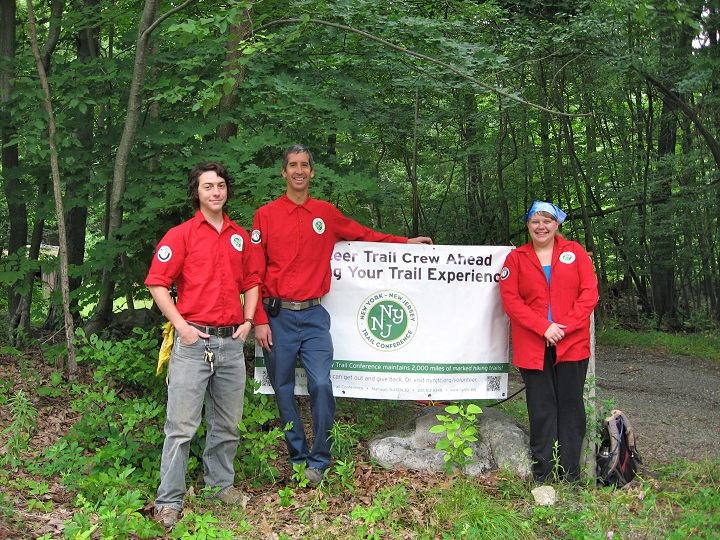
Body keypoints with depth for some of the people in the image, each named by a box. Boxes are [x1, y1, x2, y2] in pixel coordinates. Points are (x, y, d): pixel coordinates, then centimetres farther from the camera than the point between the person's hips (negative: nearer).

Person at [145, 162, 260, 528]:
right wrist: (181, 326, -12)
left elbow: (251, 283, 23)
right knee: (182, 425, -5)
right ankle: (169, 501, 2)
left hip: (231, 342, 5)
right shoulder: (181, 234, -1)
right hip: (193, 340, -5)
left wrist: (247, 321, 9)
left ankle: (220, 483, 29)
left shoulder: (241, 237, 14)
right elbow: (156, 283, -4)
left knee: (227, 424, 13)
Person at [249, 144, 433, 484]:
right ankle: (298, 458, 17)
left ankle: (319, 461, 2)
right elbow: (254, 273, 0)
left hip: (314, 316, 1)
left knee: (321, 385, -11)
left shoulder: (326, 213, 11)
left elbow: (364, 234, 26)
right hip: (278, 316, -1)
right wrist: (259, 320, -7)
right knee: (283, 390, 3)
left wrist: (406, 242, 26)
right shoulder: (266, 215, 3)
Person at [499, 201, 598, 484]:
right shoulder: (516, 258, 8)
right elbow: (510, 300, -1)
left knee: (571, 406, 3)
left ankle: (571, 476, 10)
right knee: (541, 410, 1)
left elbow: (589, 292, 1)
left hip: (572, 343, 0)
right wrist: (544, 327, -12)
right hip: (533, 346, 0)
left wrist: (566, 326, -11)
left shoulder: (575, 252, 8)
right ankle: (544, 477, 7)